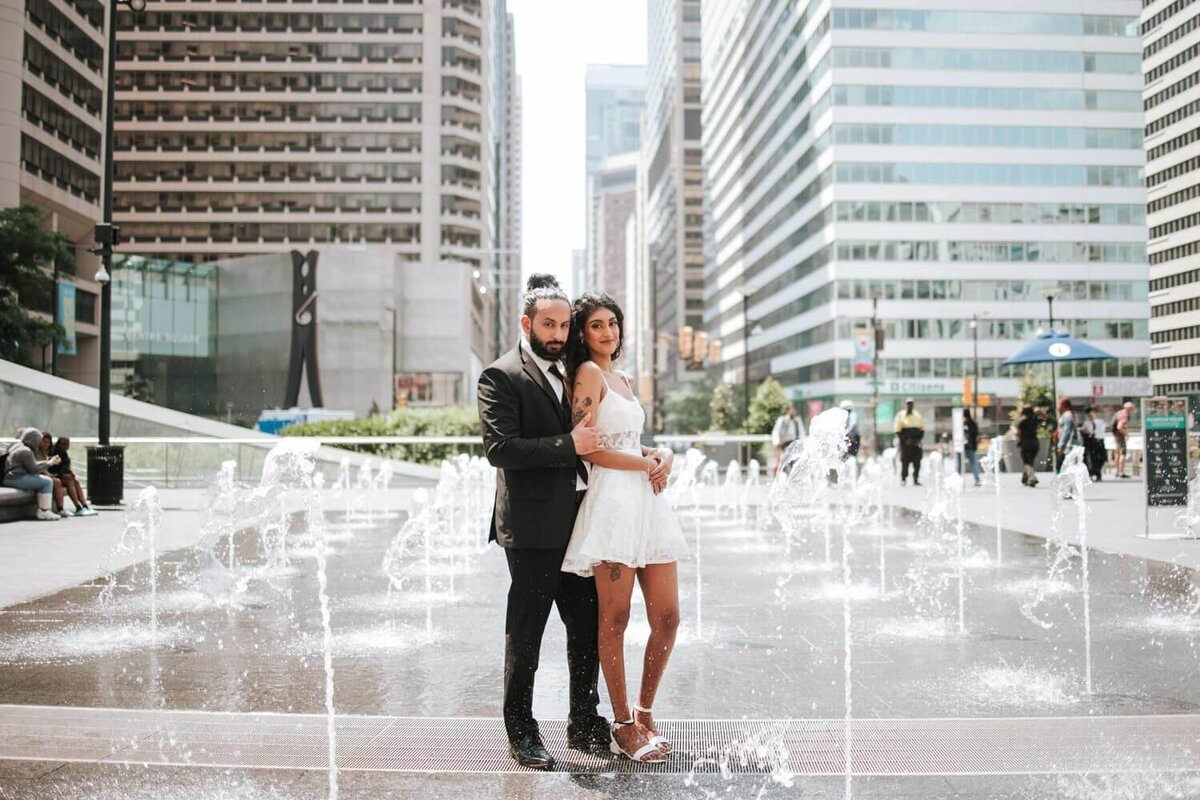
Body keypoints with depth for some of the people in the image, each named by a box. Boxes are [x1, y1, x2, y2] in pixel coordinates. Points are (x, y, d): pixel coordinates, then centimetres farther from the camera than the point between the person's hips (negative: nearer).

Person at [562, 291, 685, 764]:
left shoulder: (624, 379, 23)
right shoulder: (588, 372, -3)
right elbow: (587, 447, -11)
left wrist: (660, 458, 4)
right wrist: (648, 465, -1)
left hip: (646, 500, 8)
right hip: (613, 500, -8)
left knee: (667, 617, 5)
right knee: (615, 618, -2)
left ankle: (644, 712, 21)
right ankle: (624, 726, 9)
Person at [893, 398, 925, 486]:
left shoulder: (918, 415, 12)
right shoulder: (901, 416, 0)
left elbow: (922, 429, 14)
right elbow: (898, 431, -3)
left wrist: (919, 439, 0)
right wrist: (905, 440, -12)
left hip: (916, 443, 3)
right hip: (905, 443, -3)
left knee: (917, 462, 1)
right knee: (905, 462, -6)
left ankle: (916, 479, 8)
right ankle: (903, 479, 1)